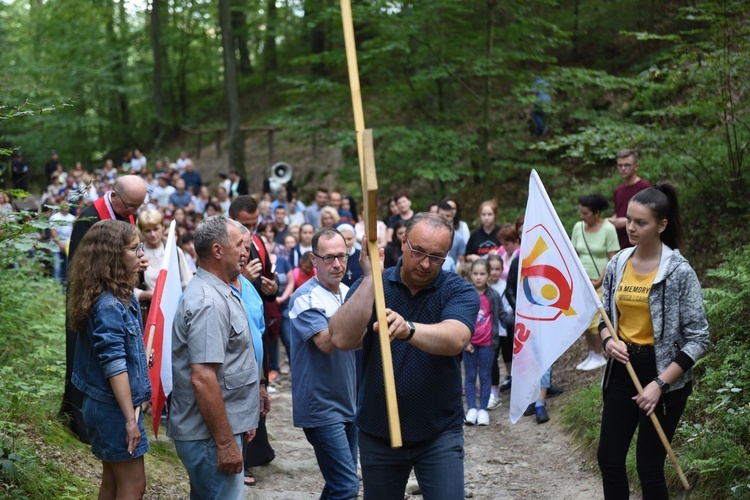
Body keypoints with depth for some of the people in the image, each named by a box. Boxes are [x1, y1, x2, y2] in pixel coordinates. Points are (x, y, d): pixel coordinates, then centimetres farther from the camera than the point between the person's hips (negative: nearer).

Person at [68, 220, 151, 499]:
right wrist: (130, 418, -24)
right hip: (114, 408, -10)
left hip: (105, 404, 10)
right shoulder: (109, 305, -22)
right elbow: (114, 367, -25)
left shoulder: (118, 297, 7)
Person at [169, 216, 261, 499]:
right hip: (210, 434, -10)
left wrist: (242, 422, 23)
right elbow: (202, 378, -26)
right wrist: (225, 443, -24)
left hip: (225, 426, 10)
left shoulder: (221, 293, 13)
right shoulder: (208, 303, -20)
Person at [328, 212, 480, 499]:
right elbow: (342, 339, -19)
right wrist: (370, 276, -23)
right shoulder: (371, 287, -2)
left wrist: (407, 329, -47)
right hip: (378, 432, 2)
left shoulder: (459, 292, -8)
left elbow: (455, 340, -29)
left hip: (439, 433, -2)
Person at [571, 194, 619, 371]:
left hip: (601, 282, -5)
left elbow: (613, 259, -10)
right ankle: (591, 354, 19)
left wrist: (599, 282, -13)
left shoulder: (608, 229, -10)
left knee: (595, 320, -7)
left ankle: (599, 357, 8)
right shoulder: (578, 227, 5)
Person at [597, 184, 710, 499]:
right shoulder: (617, 264, 1)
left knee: (649, 467, 3)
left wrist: (660, 384, -19)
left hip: (664, 376, -5)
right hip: (622, 370, 5)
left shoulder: (679, 272, -15)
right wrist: (608, 340, -10)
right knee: (608, 459, 9)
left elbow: (698, 339, -14)